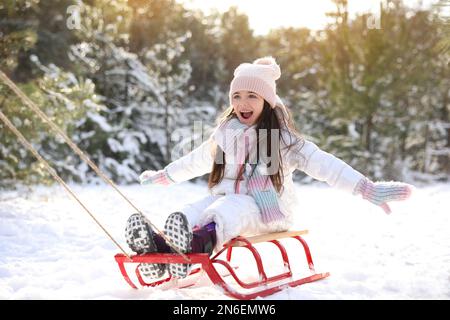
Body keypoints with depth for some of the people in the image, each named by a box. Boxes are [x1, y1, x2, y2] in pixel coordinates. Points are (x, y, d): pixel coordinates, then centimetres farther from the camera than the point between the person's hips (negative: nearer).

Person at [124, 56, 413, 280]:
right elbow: (196, 161, 28)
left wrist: (368, 189, -20)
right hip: (228, 201, 5)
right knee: (196, 211, -27)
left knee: (227, 209, -37)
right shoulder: (225, 135, 12)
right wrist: (163, 176, 39)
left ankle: (197, 245, -69)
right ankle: (160, 249, -58)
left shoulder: (283, 138, -3)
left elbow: (323, 164, -10)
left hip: (267, 210, -4)